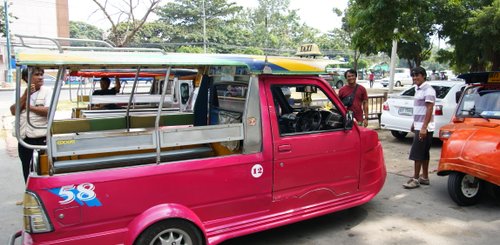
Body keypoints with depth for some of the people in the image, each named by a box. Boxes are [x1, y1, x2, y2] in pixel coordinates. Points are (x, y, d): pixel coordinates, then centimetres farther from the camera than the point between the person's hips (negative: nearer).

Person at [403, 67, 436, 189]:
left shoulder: (428, 90, -16)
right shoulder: (418, 89, 13)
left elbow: (429, 110, -22)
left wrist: (424, 128, -27)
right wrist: (414, 123, 23)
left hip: (424, 128, -9)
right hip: (419, 127, 9)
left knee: (417, 153, -8)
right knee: (424, 153, 14)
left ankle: (415, 179, -2)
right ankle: (424, 177, 22)